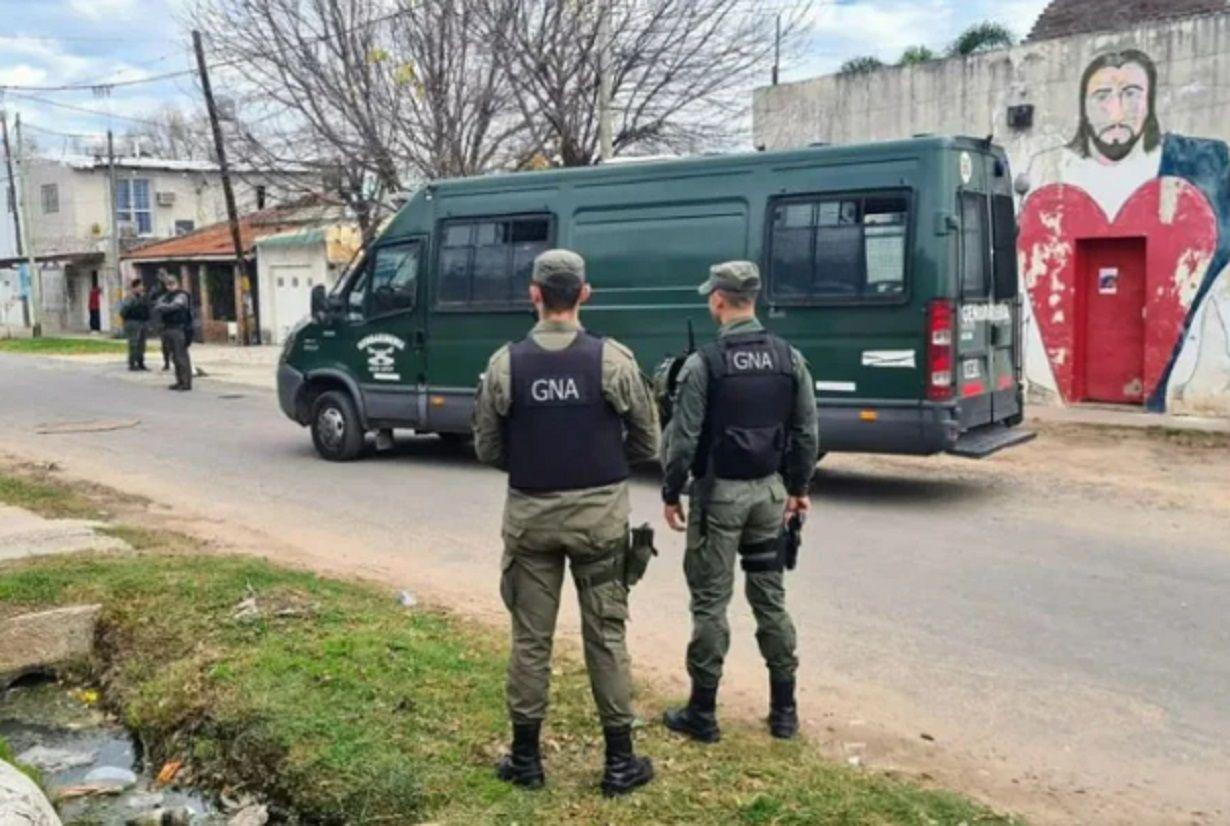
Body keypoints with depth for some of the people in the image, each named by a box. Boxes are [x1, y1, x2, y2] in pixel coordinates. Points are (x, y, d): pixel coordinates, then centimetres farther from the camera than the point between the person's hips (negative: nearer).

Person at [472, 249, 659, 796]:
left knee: (530, 638, 12)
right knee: (605, 637, 9)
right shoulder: (613, 359, -9)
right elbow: (646, 444, -1)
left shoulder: (505, 364, -6)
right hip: (600, 514, -1)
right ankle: (620, 760, 17)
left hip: (530, 516, 1)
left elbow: (488, 449, 2)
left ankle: (525, 756, 22)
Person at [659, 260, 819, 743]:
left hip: (718, 492, -5)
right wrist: (799, 487, 17)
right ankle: (784, 711, 19)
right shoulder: (789, 359, 1)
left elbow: (683, 437, -12)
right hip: (769, 490, 5)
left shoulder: (704, 363, -13)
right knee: (771, 597, 12)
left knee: (710, 601, 3)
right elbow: (806, 433, 5)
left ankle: (702, 714, 11)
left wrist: (671, 492, 0)